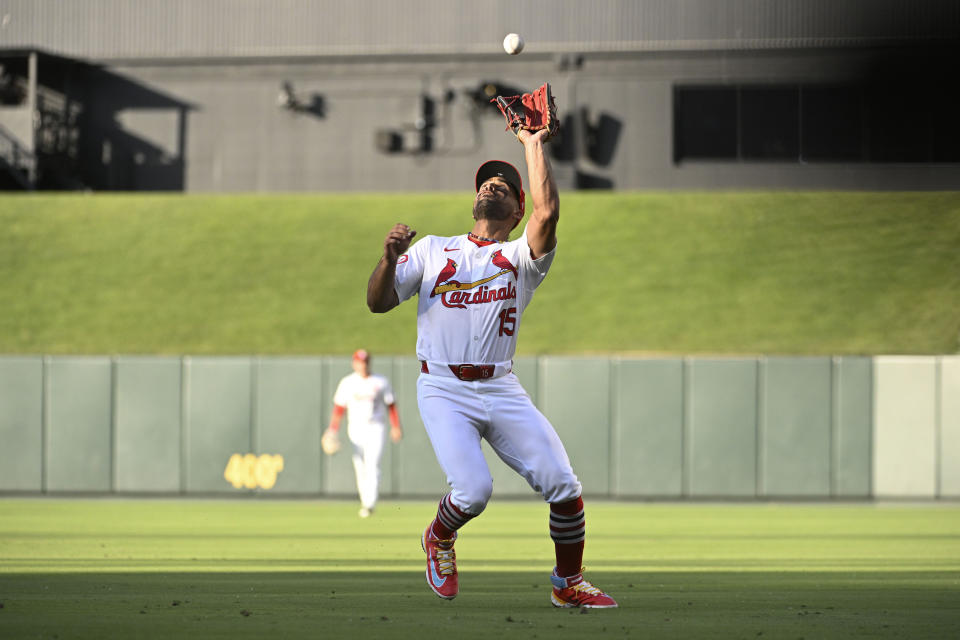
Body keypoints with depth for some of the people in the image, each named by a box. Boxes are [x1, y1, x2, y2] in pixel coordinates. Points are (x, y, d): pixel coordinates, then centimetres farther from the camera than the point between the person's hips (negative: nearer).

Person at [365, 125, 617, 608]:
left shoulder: (521, 258, 12)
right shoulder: (431, 250, 15)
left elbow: (548, 212, -8)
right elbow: (378, 302, 9)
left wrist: (534, 145, -1)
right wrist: (389, 260, -10)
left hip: (501, 391, 2)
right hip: (443, 391, -1)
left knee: (562, 483, -13)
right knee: (473, 491, -23)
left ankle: (568, 584, 9)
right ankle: (439, 540, 12)